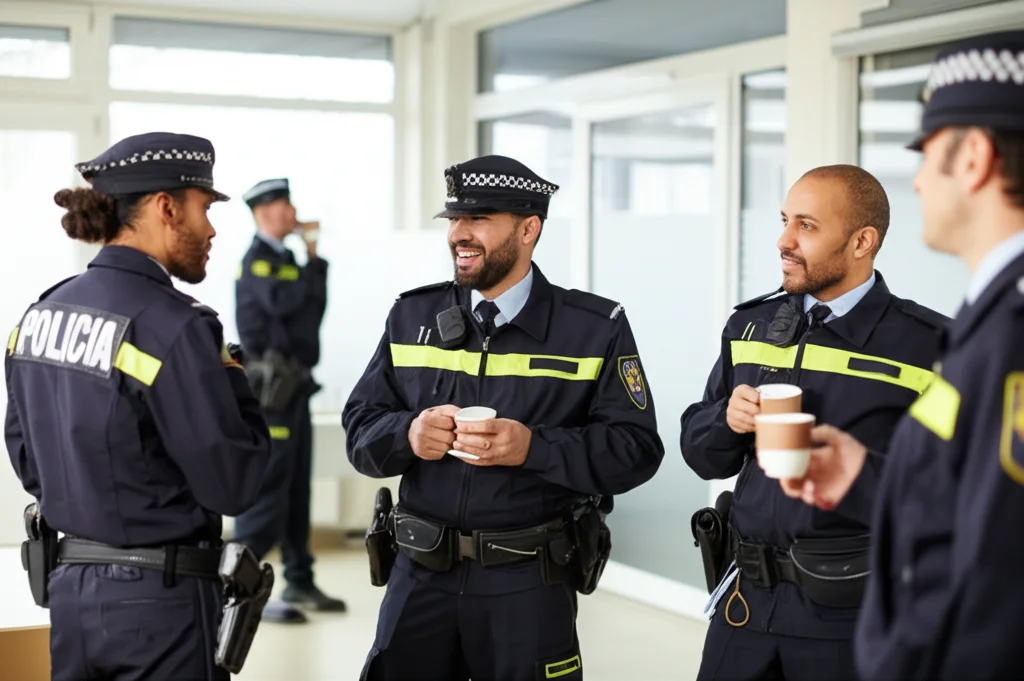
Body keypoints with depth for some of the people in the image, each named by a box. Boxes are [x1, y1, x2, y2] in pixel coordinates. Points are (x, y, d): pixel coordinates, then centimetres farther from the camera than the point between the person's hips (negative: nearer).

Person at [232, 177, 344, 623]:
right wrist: (313, 261, -13)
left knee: (297, 489, 13)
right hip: (272, 388, -9)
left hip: (295, 387, 9)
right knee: (267, 489, -9)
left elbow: (313, 309, 15)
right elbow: (282, 302, -25)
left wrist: (312, 260, 7)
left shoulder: (283, 260, 18)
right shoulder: (256, 261, -9)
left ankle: (299, 582, 21)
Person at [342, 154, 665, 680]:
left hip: (529, 584, -2)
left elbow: (636, 449, -7)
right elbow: (360, 429, 7)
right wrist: (407, 434, -15)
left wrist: (533, 447, -20)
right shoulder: (412, 316, 7)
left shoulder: (595, 329, -2)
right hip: (421, 576, 3)